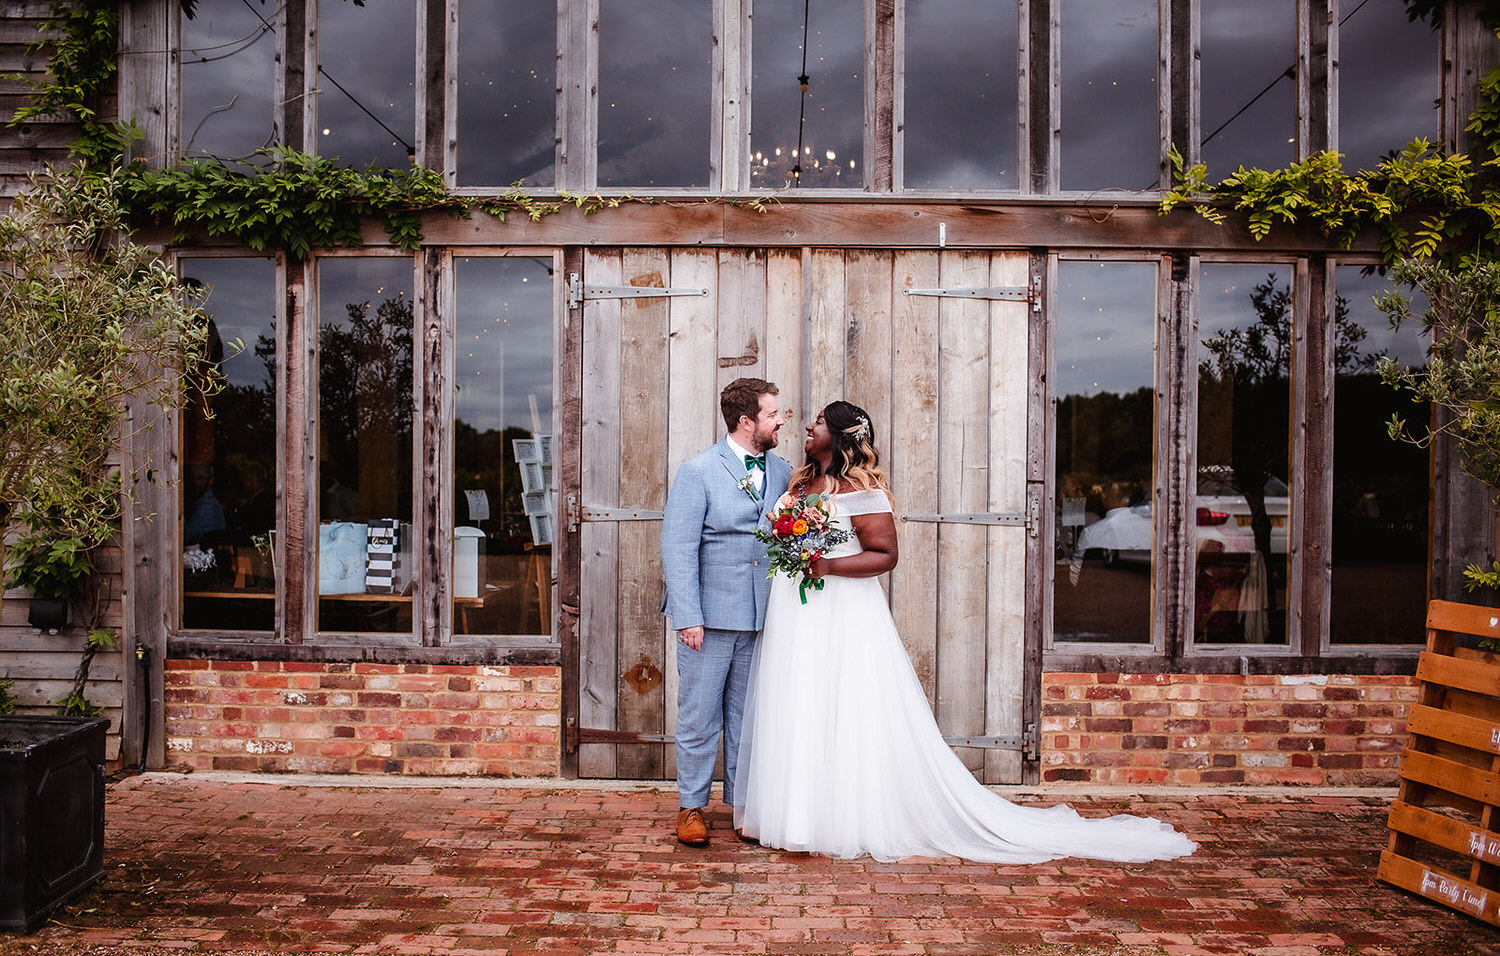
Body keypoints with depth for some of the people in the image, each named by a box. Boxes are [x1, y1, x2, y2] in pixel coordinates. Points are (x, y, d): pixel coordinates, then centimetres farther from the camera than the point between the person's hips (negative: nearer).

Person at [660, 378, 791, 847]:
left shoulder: (782, 472, 9)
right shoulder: (698, 472, -7)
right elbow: (678, 549, -10)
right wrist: (688, 617, -15)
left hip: (760, 620, 5)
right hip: (709, 618, -4)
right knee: (699, 718, 5)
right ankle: (691, 807, 20)